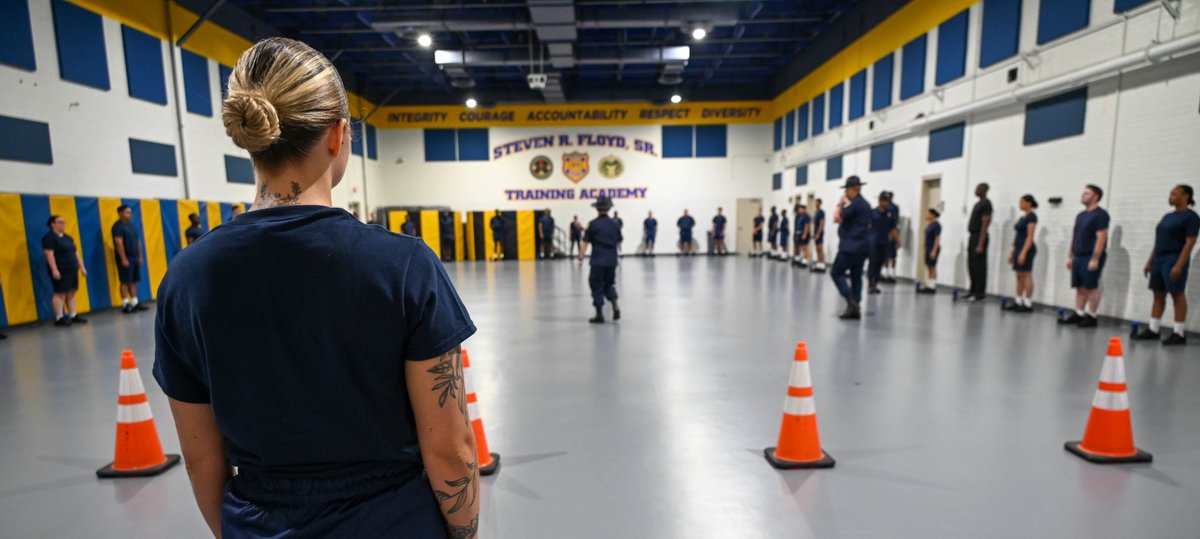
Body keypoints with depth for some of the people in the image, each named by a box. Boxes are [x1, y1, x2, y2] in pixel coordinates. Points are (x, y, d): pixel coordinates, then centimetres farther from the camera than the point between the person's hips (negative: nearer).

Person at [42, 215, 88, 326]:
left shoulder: (68, 237, 16)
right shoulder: (49, 237, -8)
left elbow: (75, 253, 19)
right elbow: (49, 254, -16)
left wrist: (82, 267, 16)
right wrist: (54, 270, -24)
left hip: (72, 269, 8)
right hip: (60, 271, -7)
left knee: (71, 293, 9)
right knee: (60, 293, -7)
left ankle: (73, 315, 13)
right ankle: (59, 318, -4)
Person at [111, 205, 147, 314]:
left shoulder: (131, 225, 15)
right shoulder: (118, 226, -9)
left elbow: (138, 241, 18)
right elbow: (119, 243, -16)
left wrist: (140, 256, 14)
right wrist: (123, 259, -20)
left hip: (135, 258, 7)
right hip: (126, 258, -7)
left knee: (134, 281, 10)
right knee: (125, 281, -4)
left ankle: (135, 303, 14)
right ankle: (125, 305, -1)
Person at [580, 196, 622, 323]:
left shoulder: (593, 224, -8)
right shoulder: (614, 223, 3)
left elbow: (585, 242, -9)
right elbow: (619, 241, 13)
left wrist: (581, 257, -5)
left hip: (597, 261, -4)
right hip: (612, 261, 4)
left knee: (597, 286, 6)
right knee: (609, 284, 21)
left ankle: (599, 315, 9)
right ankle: (615, 306, 0)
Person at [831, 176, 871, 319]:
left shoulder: (854, 203, -14)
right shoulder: (865, 204, 16)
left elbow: (837, 219, -13)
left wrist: (840, 205, 0)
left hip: (850, 247, -9)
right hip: (861, 246, 9)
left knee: (836, 273, -2)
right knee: (856, 277, 9)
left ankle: (851, 302, -11)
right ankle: (854, 308, 10)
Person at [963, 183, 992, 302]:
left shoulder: (986, 204, -12)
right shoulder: (978, 204, 18)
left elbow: (985, 224, -18)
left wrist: (981, 244, -22)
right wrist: (969, 240, 19)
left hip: (979, 238, -10)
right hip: (972, 237, 10)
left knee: (979, 267, -6)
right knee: (972, 266, 12)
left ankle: (980, 293, -1)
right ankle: (973, 291, 19)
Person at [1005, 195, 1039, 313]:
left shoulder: (1031, 217, -11)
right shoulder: (1022, 217, 15)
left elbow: (1030, 237, -17)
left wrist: (1023, 252, -23)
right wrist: (1012, 252, 18)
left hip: (1026, 250, -9)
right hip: (1019, 249, 9)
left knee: (1027, 276, -5)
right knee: (1019, 277, 10)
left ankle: (1028, 304, -1)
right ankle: (1018, 302, 14)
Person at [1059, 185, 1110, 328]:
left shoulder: (1100, 214, -9)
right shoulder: (1080, 215, 16)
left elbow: (1101, 237, -15)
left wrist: (1095, 258, -21)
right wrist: (1070, 256, 16)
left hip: (1091, 258, -8)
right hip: (1079, 257, 8)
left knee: (1091, 287, -3)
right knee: (1080, 287, 9)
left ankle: (1091, 317, 3)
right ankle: (1078, 314, 13)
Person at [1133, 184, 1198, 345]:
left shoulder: (1191, 216, -7)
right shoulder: (1168, 216, 15)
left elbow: (1190, 243, -15)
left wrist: (1179, 265, -22)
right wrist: (1150, 262, 15)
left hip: (1174, 260, -8)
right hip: (1159, 259, 8)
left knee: (1177, 295, -3)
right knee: (1158, 295, 8)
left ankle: (1180, 333, 3)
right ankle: (1153, 330, 12)